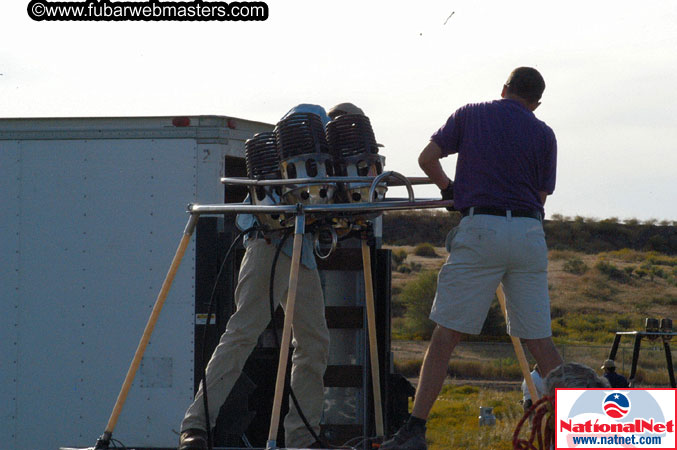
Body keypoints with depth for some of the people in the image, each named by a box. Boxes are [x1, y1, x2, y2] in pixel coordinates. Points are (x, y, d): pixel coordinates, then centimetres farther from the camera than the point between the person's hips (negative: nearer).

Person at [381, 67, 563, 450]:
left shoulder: (470, 115, 8)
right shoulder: (544, 135, 11)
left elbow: (427, 158, 7)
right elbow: (541, 196, 10)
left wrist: (449, 187, 24)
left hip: (481, 228, -2)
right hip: (530, 234, 2)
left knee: (447, 334, -1)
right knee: (539, 340, 8)